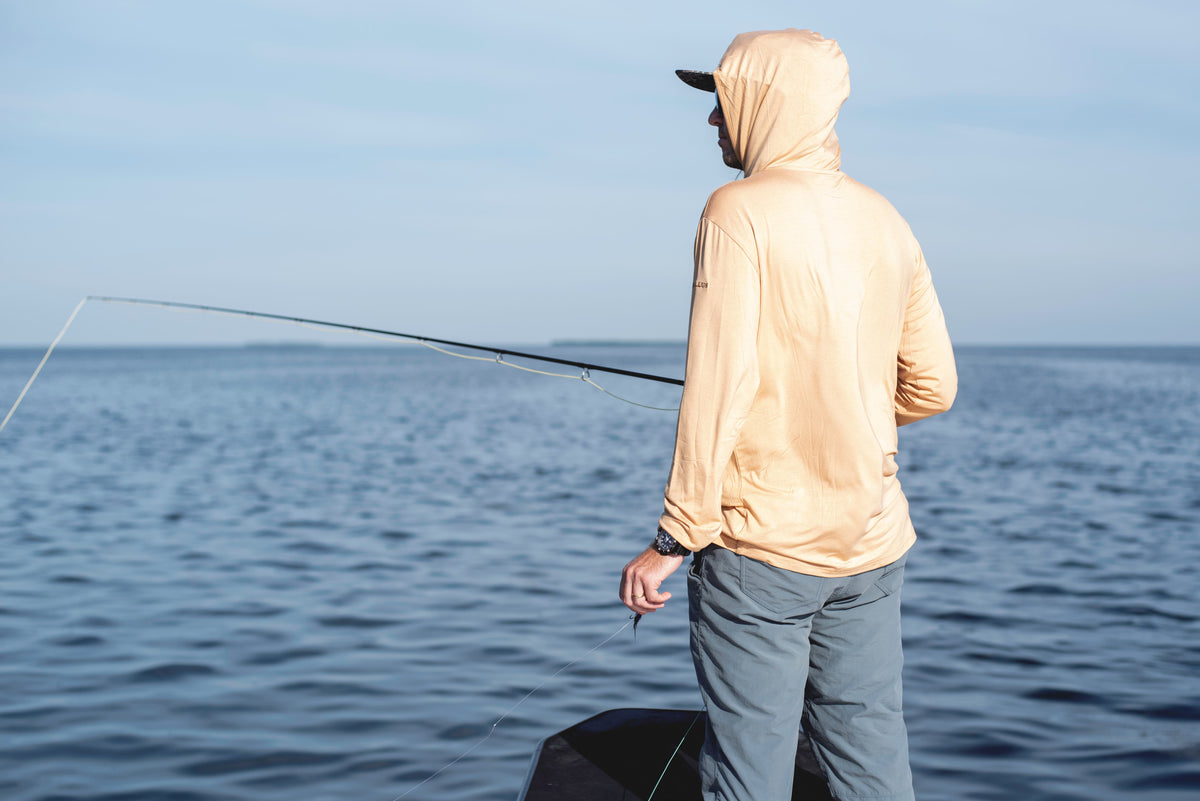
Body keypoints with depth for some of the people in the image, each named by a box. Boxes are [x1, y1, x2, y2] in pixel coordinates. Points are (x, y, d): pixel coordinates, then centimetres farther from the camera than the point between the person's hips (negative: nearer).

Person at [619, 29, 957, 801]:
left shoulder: (740, 210, -11)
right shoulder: (886, 220, 8)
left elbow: (719, 386, -18)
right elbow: (932, 387, 10)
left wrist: (674, 540, -13)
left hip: (762, 548, -6)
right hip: (871, 541, 7)